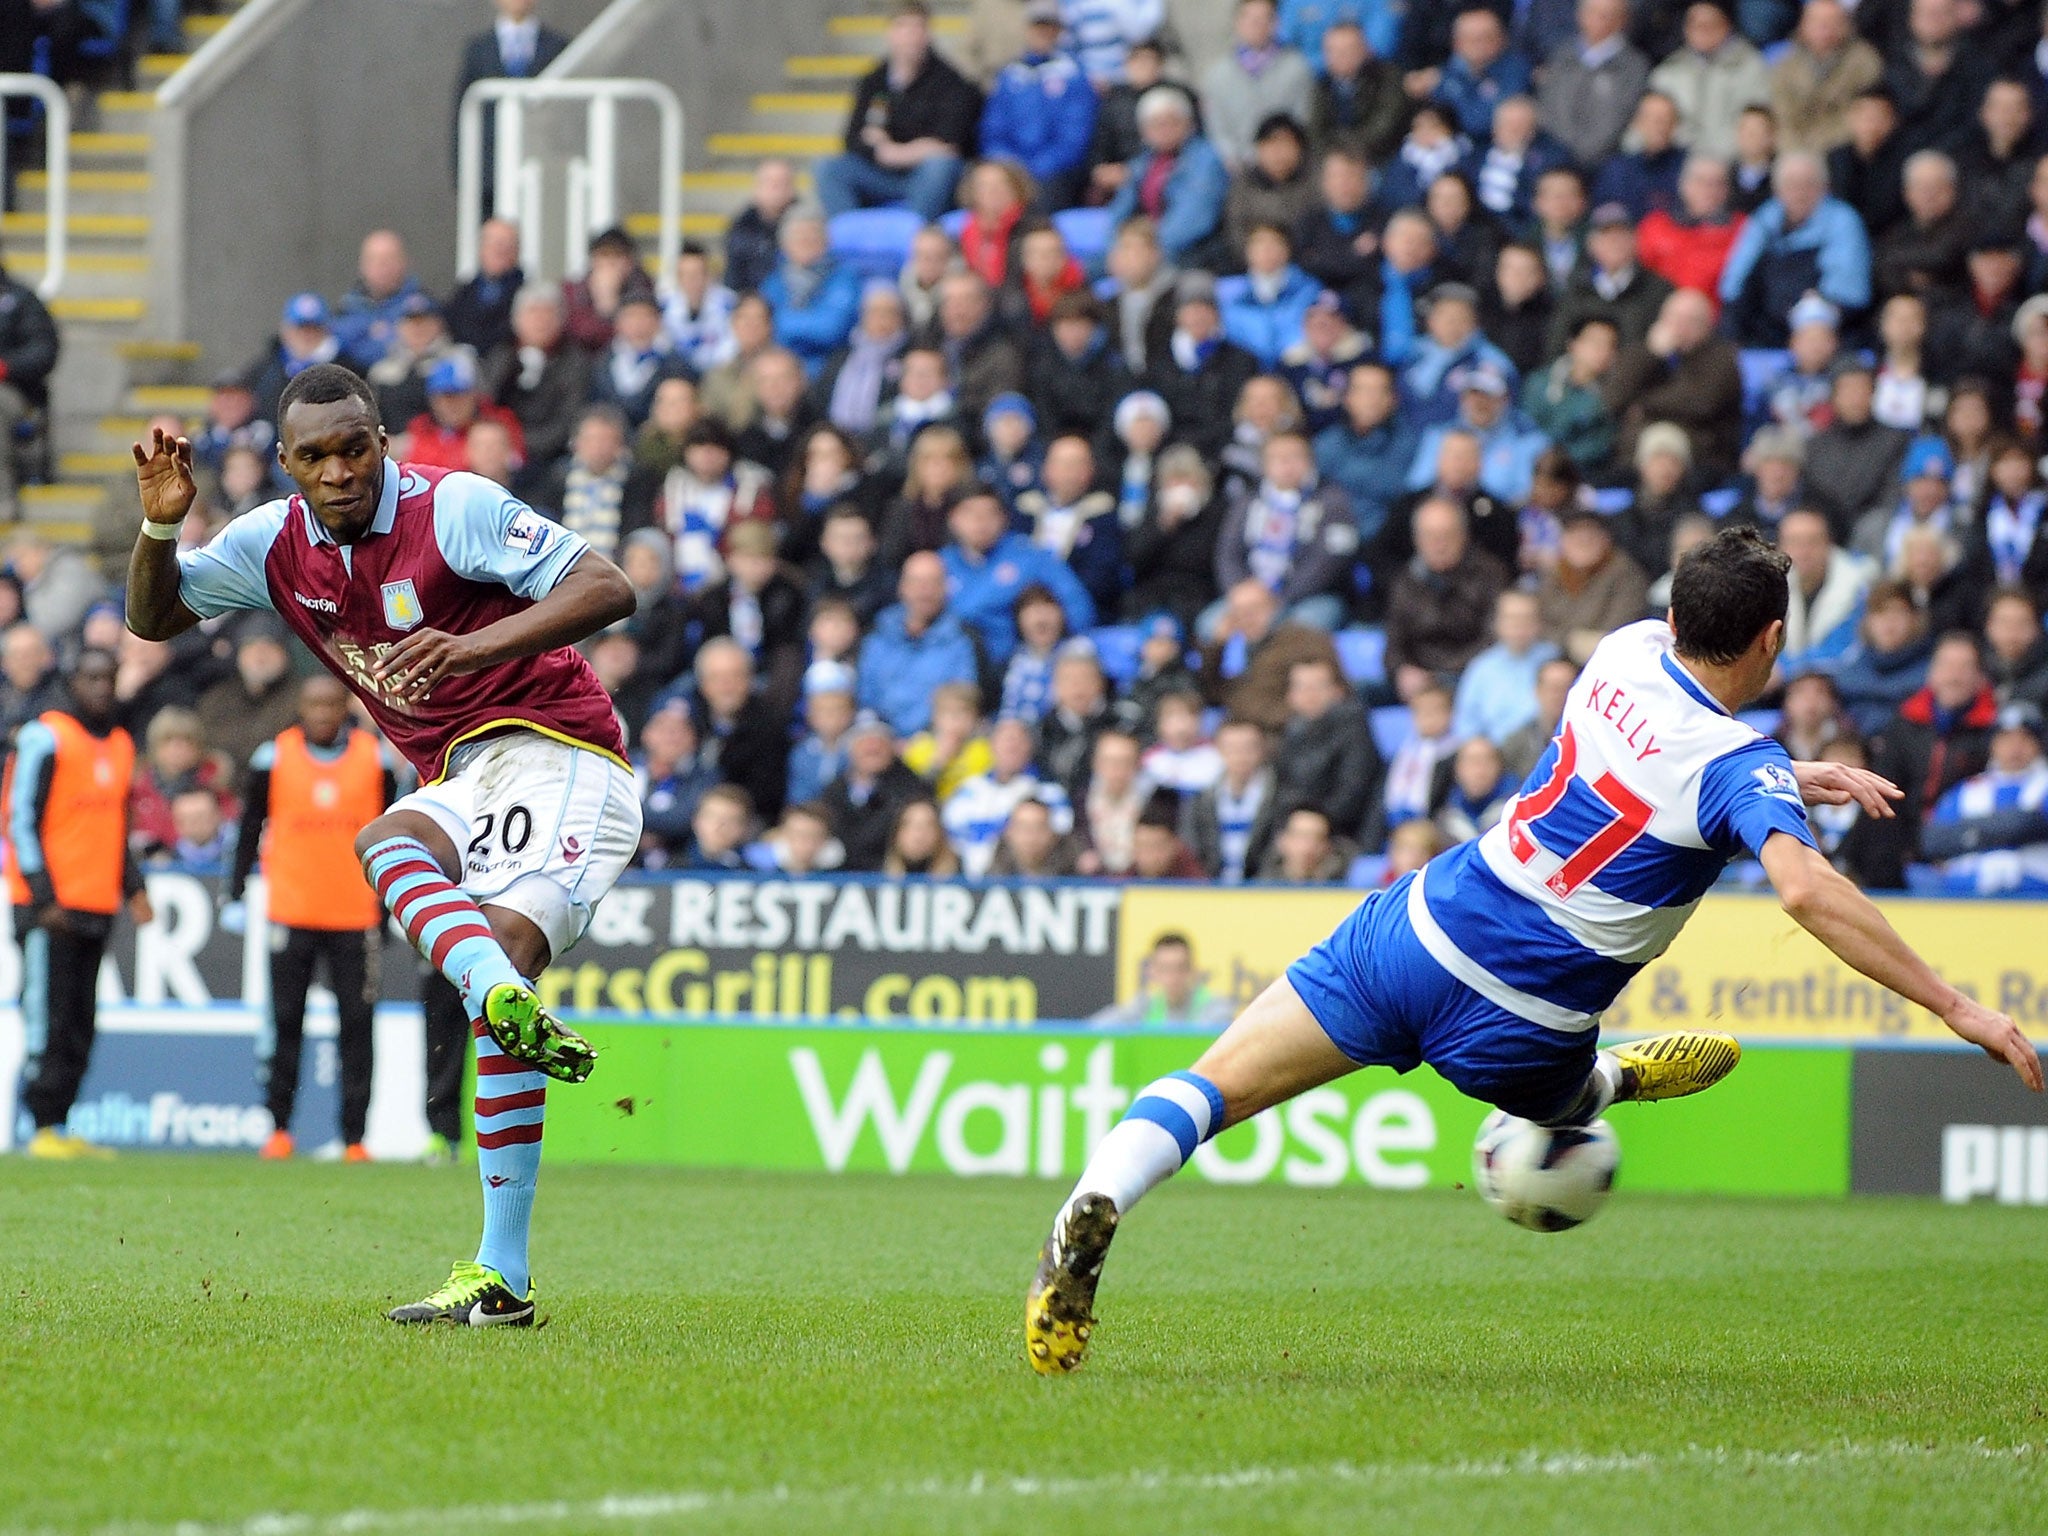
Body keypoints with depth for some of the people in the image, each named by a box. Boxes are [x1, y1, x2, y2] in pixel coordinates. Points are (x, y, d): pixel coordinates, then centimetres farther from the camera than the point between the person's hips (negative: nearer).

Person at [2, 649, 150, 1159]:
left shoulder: (120, 745, 16)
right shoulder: (45, 738, -6)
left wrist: (132, 888, 12)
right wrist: (44, 896, -15)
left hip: (97, 906, 7)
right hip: (48, 906, -7)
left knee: (80, 1026, 7)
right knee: (47, 1023, -7)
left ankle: (59, 1123, 11)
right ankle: (44, 1129, -5)